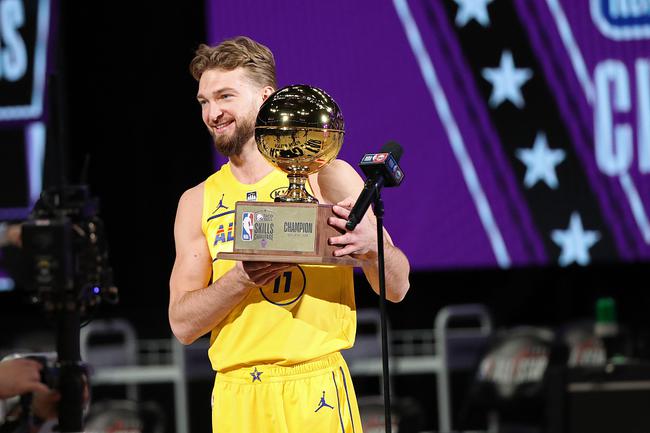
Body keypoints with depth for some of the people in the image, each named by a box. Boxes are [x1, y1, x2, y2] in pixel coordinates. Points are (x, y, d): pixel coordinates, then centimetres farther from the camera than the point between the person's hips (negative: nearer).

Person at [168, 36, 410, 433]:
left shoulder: (326, 177, 1)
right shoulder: (198, 203, 9)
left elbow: (396, 288, 0)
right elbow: (183, 324, 3)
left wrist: (371, 247, -21)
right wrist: (241, 279, -14)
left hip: (314, 395, -3)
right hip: (235, 398, 3)